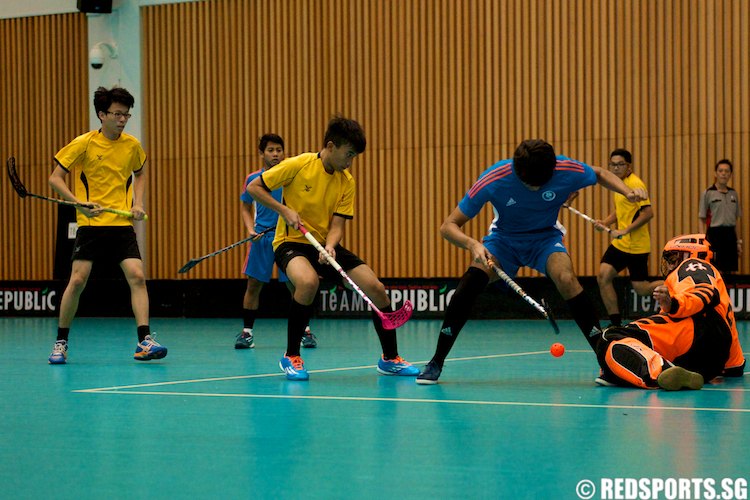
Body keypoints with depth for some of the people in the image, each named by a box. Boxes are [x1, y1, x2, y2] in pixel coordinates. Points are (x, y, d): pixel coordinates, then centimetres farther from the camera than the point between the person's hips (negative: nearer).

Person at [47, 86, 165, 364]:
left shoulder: (132, 145, 4)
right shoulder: (84, 144, -6)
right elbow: (55, 178, -2)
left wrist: (138, 203, 7)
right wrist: (79, 202, -17)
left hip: (122, 224, 3)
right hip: (91, 224, -3)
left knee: (137, 276, -12)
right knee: (77, 280, -7)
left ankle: (144, 341, -13)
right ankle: (61, 342, 10)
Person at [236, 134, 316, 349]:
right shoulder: (252, 179, 5)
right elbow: (245, 208, 14)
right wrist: (250, 229, -2)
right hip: (261, 237, 1)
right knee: (253, 285, 0)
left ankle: (306, 331, 11)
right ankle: (246, 332, 8)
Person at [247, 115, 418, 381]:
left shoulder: (347, 181, 0)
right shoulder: (299, 165, -12)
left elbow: (337, 224, -3)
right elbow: (253, 187, -7)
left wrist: (329, 247, -25)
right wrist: (284, 210, -17)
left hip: (326, 245, 5)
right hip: (292, 242, -5)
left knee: (376, 288, -10)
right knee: (309, 281, -38)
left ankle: (390, 358, 10)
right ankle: (291, 356, -20)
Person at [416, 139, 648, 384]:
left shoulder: (568, 170, -23)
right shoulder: (493, 180, -27)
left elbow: (600, 174, 2)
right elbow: (448, 226, -22)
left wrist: (627, 191, -17)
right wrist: (472, 244, -43)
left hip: (545, 237, 0)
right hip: (503, 238, 0)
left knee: (566, 279, -32)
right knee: (471, 281, -27)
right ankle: (436, 363, -13)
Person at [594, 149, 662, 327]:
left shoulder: (635, 184, -15)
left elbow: (648, 212, -23)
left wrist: (624, 231, -24)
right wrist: (605, 223, 8)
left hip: (637, 246, -8)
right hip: (619, 244, 8)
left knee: (642, 289, -3)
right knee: (603, 276, -6)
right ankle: (615, 322, 2)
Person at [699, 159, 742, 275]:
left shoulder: (733, 194, 11)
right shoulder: (708, 193, -3)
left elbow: (735, 219, 16)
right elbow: (703, 220, -2)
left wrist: (738, 241, 13)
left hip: (730, 234, 5)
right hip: (716, 233, -5)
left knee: (729, 270, 6)